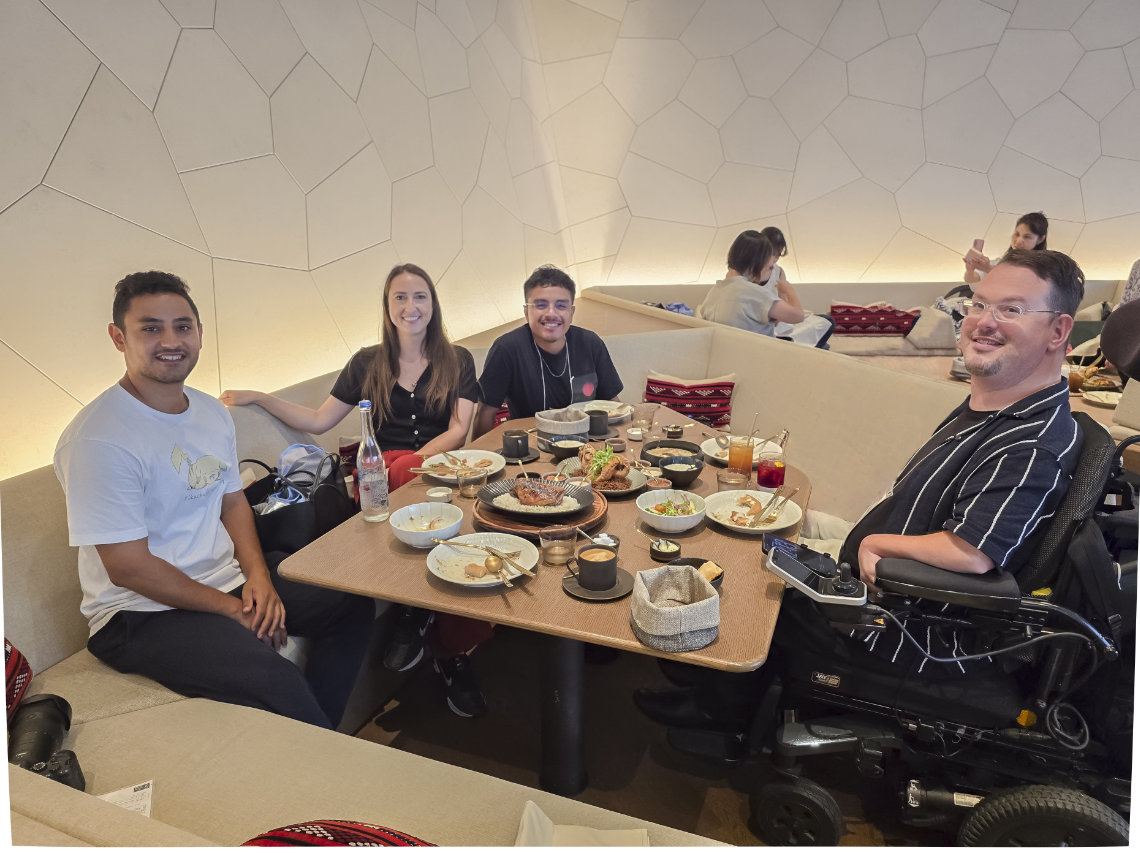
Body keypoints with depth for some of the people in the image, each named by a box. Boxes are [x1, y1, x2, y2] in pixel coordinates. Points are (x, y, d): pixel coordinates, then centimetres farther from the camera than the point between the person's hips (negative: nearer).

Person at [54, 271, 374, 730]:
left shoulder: (212, 413, 6)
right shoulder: (98, 439, -19)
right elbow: (128, 567, -19)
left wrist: (258, 575, -4)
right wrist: (231, 610, -15)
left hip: (229, 579, 9)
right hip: (144, 613, -8)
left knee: (353, 604, 6)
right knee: (275, 681, -30)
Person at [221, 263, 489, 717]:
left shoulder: (457, 360, 14)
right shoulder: (367, 363, 18)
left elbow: (458, 431, 3)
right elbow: (319, 420, 20)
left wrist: (414, 460, -13)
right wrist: (259, 397, 13)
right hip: (382, 474, 0)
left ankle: (452, 650, -19)